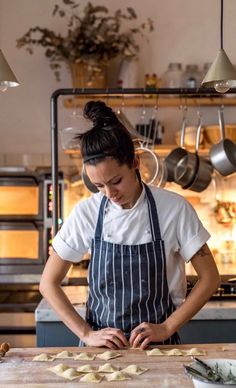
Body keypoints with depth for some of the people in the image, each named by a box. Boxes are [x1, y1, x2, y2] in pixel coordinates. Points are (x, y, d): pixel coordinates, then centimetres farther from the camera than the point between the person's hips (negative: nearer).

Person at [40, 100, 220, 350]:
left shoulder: (174, 208, -8)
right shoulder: (86, 212, -5)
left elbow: (209, 278, -1)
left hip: (156, 344, -1)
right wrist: (87, 334, -6)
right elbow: (49, 283, 2)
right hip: (101, 344, 1)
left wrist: (166, 329, -7)